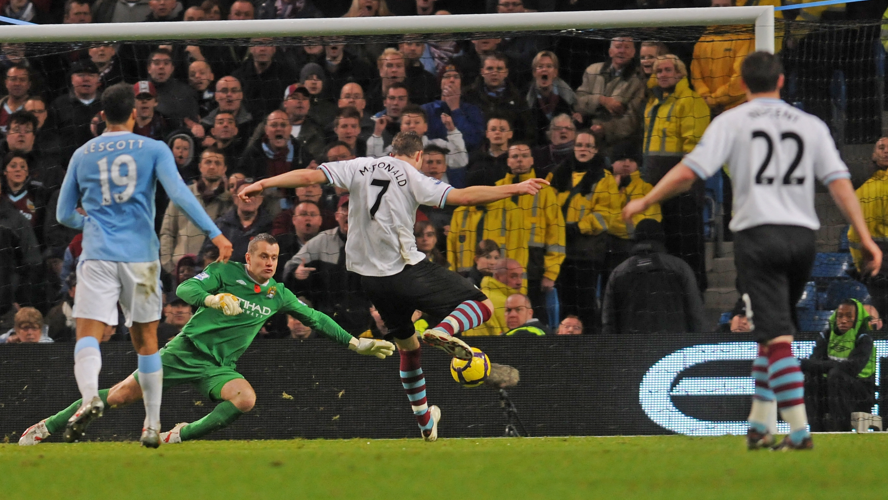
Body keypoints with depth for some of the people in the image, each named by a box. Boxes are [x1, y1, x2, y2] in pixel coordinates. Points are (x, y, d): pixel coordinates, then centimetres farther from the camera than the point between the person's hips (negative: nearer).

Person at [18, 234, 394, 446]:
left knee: (245, 398, -30)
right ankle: (48, 427, 4)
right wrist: (212, 299, -34)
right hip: (186, 350, -3)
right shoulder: (225, 272, -3)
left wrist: (356, 343, 13)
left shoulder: (278, 295, 9)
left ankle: (180, 437, -17)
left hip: (219, 367, 3)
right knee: (122, 394, -9)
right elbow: (184, 289, -15)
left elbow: (316, 319, 17)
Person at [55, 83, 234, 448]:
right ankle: (152, 425, 13)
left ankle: (90, 397, -39)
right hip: (140, 256, 0)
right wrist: (214, 232, -12)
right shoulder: (154, 150, 5)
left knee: (88, 336, -9)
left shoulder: (82, 155, 11)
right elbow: (179, 194, -9)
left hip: (98, 256, 0)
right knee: (146, 342, 12)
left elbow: (64, 215, 17)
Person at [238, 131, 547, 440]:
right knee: (482, 305, 1)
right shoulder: (412, 178, -4)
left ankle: (425, 422, 30)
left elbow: (310, 176, -3)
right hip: (409, 270, -5)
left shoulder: (359, 168, 6)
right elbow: (463, 197, -13)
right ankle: (443, 331, -30)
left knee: (407, 345, 24)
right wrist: (515, 189, -8)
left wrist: (262, 184, 2)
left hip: (372, 279, 5)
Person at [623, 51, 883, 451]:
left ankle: (799, 431, -18)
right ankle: (759, 426, 19)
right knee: (775, 330, 19)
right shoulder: (811, 125, 12)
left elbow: (688, 172, -6)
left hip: (758, 234, -4)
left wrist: (645, 201, 7)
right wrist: (865, 238, 2)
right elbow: (839, 182, 3)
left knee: (777, 337, -9)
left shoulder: (732, 121, 3)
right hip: (803, 236, 4)